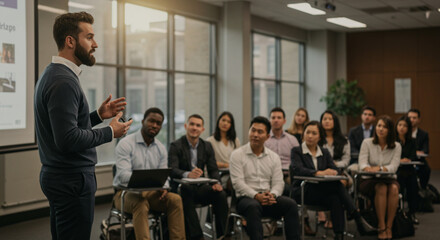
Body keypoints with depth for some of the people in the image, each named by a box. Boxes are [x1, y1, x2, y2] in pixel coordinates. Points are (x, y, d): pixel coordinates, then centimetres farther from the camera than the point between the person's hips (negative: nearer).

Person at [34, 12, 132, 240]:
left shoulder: (53, 75, 14)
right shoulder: (63, 81, -19)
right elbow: (68, 139, -26)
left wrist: (98, 115, 11)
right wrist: (110, 132, -15)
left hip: (57, 176, 11)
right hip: (72, 179, -11)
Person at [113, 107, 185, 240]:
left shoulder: (161, 149, 9)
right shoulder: (126, 144, -9)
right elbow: (123, 175, -21)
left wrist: (163, 187, -20)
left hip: (151, 193, 5)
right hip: (125, 192, -5)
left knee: (175, 199, -21)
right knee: (140, 203, -38)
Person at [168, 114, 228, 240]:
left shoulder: (207, 146, 12)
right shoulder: (176, 146, -4)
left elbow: (213, 169, 4)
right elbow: (172, 170, -19)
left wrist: (216, 183, -20)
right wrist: (188, 174, -42)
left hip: (200, 187, 4)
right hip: (182, 188, -4)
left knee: (221, 194, -23)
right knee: (186, 195, -37)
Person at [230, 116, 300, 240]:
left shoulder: (274, 157, 15)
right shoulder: (237, 155, 3)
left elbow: (278, 182, 8)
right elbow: (238, 182, -6)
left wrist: (272, 195, -16)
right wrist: (256, 195, -21)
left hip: (269, 199, 4)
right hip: (246, 198, -3)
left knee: (291, 204, -23)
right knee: (253, 206, -38)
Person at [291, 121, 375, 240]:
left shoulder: (325, 152, 17)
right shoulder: (296, 151, 4)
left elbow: (336, 169, 2)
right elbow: (298, 170, -17)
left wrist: (333, 172, -24)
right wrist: (318, 173, -31)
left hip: (322, 192, 4)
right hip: (302, 191, -4)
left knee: (335, 199, -33)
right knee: (337, 185, -29)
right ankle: (358, 219, -33)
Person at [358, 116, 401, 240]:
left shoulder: (396, 146, 3)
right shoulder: (367, 143, 1)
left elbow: (394, 167, -10)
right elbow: (362, 163, -9)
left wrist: (379, 168, -31)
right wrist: (368, 169, -34)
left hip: (388, 179, 1)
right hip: (368, 181, -1)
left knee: (394, 188, -33)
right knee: (381, 188, -34)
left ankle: (389, 227, -27)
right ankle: (381, 228, -31)